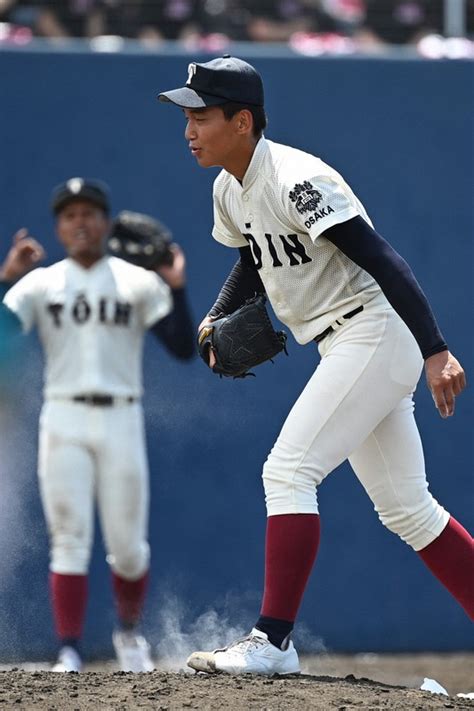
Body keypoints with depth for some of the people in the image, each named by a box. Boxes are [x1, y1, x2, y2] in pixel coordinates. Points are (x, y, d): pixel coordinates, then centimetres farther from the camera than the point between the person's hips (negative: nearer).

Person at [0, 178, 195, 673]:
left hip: (120, 420, 0)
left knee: (127, 546, 3)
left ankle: (128, 630, 29)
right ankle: (69, 653, -6)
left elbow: (183, 349, -3)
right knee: (69, 540, -6)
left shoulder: (138, 283, 5)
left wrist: (176, 289, -13)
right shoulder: (40, 283, 6)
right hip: (63, 421, 0)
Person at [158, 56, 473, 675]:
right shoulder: (230, 190, 8)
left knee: (288, 469, -16)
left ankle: (272, 642, -16)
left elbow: (383, 262, -26)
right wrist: (217, 318, 8)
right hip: (345, 349, 10)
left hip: (375, 335, -10)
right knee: (405, 509, 13)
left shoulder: (296, 181, -21)